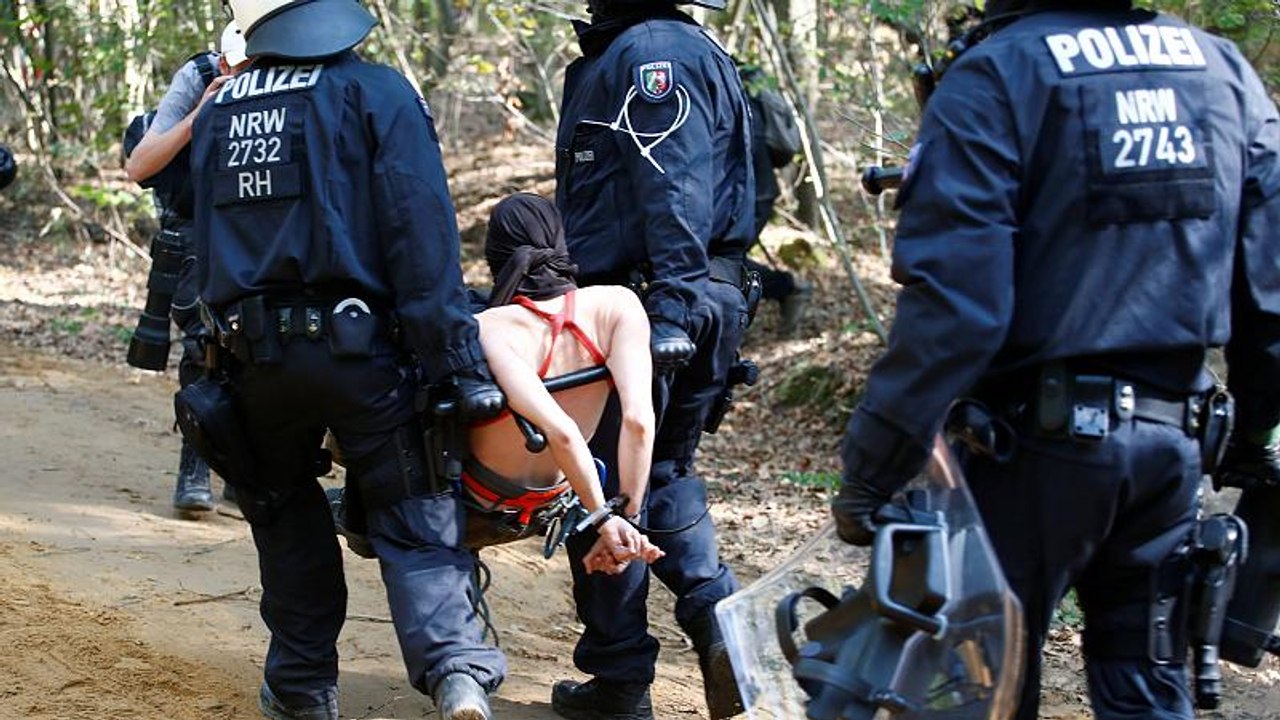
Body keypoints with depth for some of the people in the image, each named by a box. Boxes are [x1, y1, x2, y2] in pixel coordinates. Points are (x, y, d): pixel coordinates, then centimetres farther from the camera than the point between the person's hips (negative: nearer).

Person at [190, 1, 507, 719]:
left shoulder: (217, 113, 12)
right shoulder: (376, 93, -5)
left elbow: (208, 246, 17)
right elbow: (423, 240, -12)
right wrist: (459, 358, -12)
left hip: (255, 356, 4)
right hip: (359, 349, -4)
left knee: (288, 517, 21)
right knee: (415, 522, -1)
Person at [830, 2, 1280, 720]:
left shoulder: (994, 77, -10)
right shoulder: (1222, 68, 6)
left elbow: (951, 301, -18)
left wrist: (869, 471, -14)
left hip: (1042, 440, -5)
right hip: (1175, 441, 5)